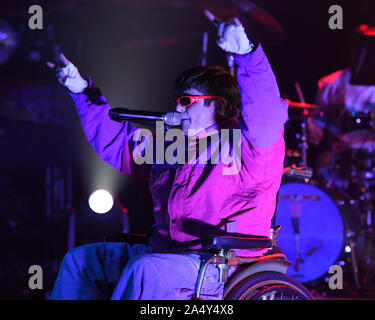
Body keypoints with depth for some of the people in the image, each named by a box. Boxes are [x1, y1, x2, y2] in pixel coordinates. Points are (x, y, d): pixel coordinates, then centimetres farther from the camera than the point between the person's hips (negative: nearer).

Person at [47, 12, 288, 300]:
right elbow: (115, 141, 31)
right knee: (81, 259, 5)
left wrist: (246, 54, -40)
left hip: (220, 266, -9)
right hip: (163, 253, 9)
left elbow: (266, 114, -27)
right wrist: (83, 92, 29)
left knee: (146, 270, -36)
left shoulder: (246, 146, -6)